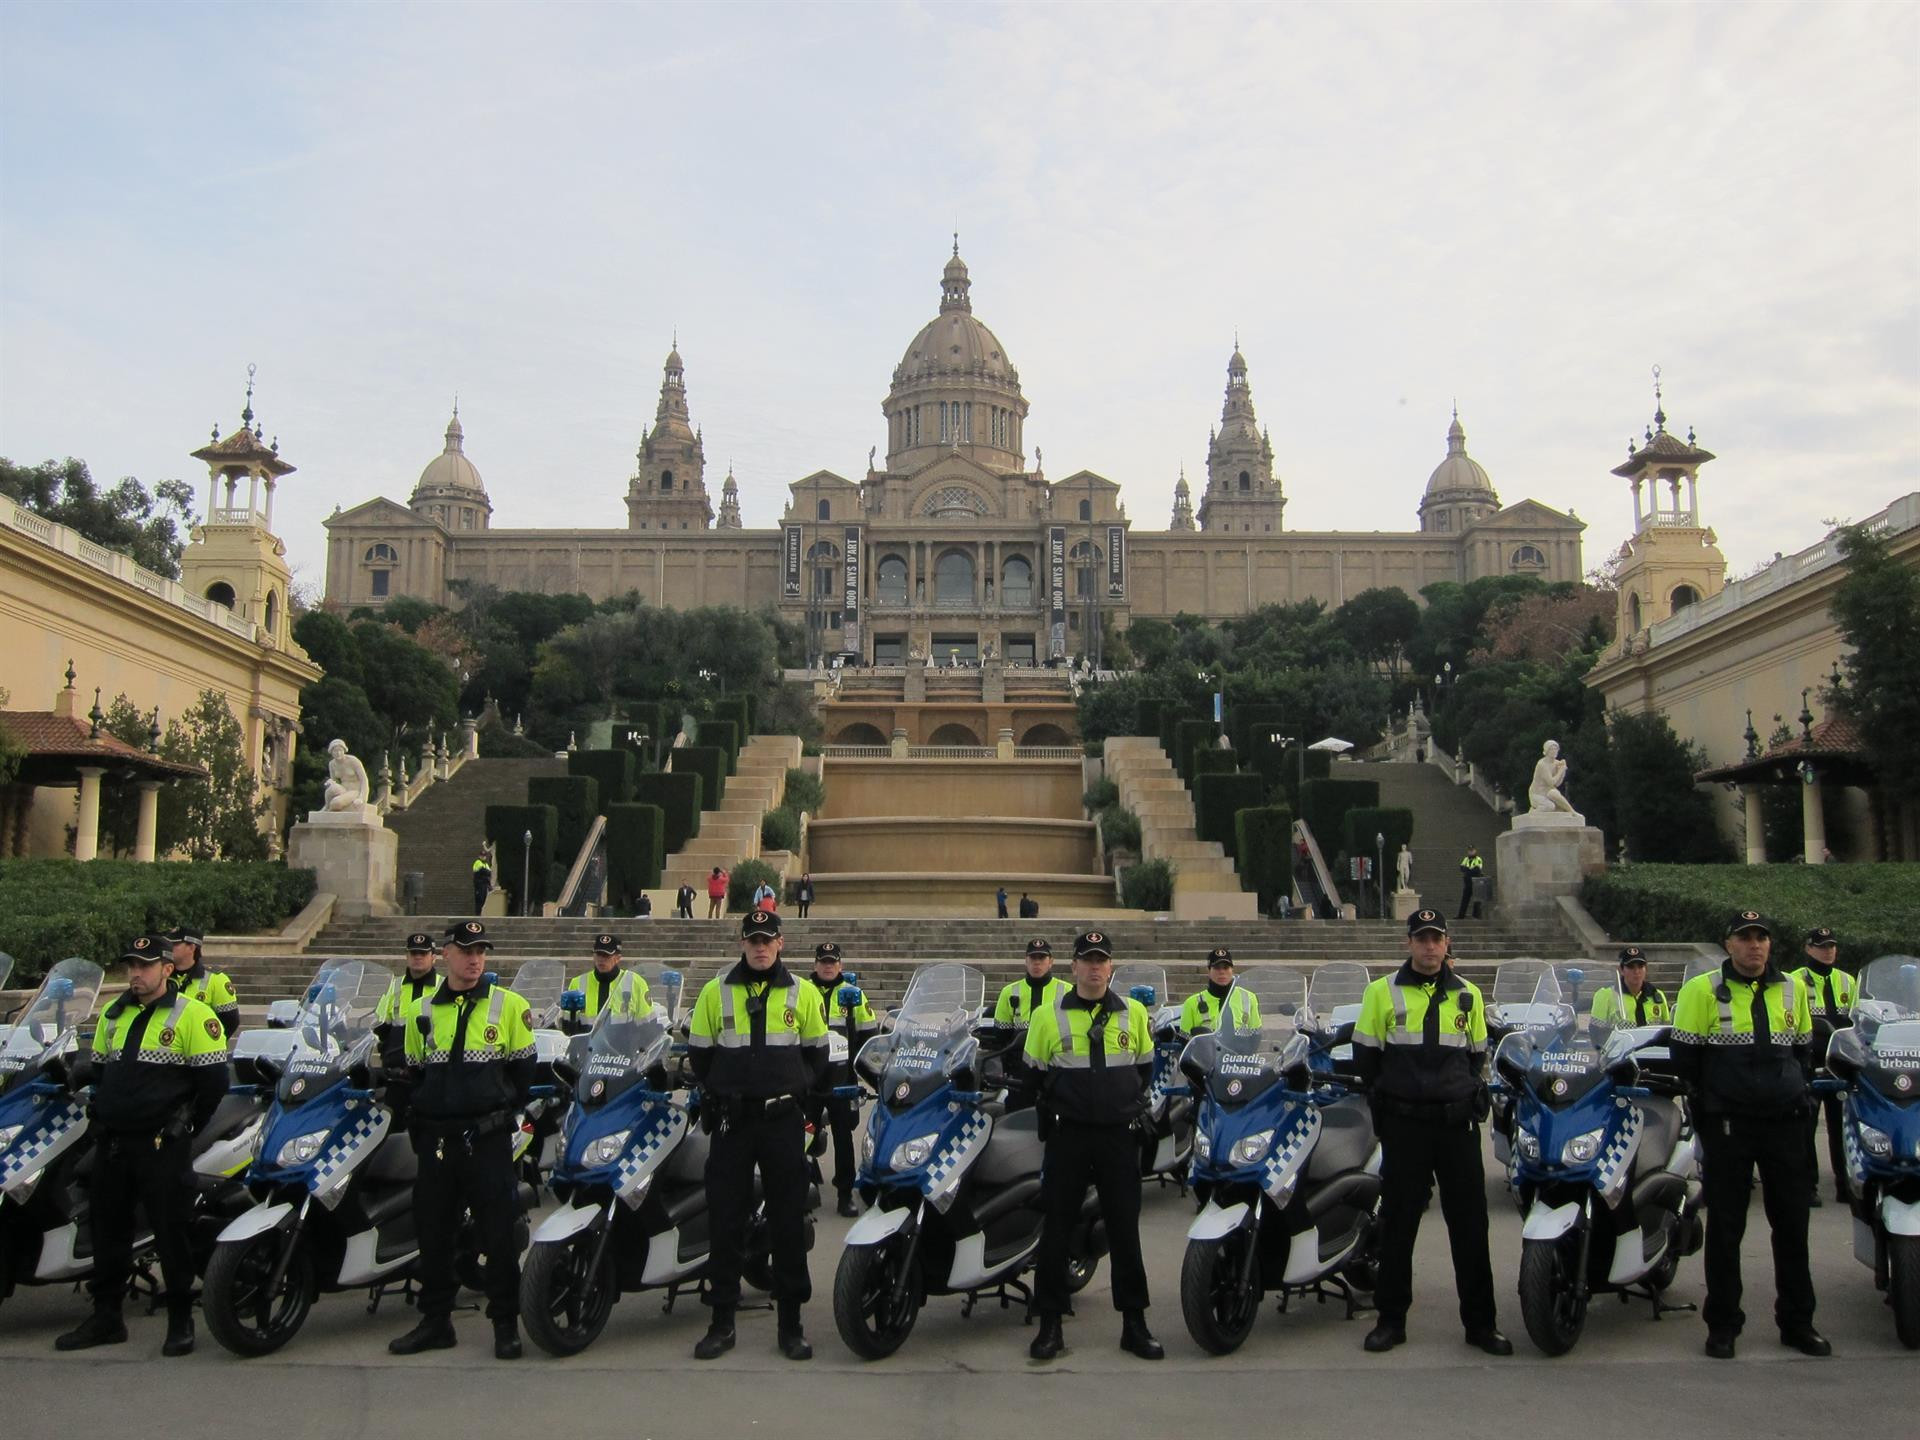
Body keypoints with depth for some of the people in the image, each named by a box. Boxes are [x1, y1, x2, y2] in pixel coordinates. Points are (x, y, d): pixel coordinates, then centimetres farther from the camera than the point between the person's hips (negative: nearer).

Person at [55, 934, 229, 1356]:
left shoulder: (193, 1015, -10)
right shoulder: (113, 1014, 12)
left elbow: (214, 1080, -11)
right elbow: (99, 1068, 24)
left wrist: (187, 1126, -4)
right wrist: (102, 1111, 14)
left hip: (162, 1146, -7)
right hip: (112, 1142, 7)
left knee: (172, 1233, -1)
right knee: (108, 1230, 14)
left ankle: (181, 1320, 10)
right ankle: (105, 1316, 27)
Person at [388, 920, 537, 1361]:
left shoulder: (509, 1005, -1)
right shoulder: (424, 1011, 11)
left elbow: (522, 1072, 4)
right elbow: (413, 1073, 19)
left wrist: (505, 1113, 1)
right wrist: (417, 1127, 12)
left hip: (487, 1138, -4)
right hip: (436, 1138, 4)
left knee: (498, 1234, 0)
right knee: (433, 1234, 11)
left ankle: (506, 1324, 11)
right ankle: (435, 1321, 24)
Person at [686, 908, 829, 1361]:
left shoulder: (803, 993, 4)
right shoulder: (716, 992, 4)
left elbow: (816, 1054, 11)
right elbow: (699, 1053, 9)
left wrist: (796, 1091, 2)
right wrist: (719, 1093, 1)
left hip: (783, 1120, 0)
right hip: (731, 1120, 0)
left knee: (789, 1221, 3)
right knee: (725, 1221, 4)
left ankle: (791, 1323, 13)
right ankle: (722, 1321, 15)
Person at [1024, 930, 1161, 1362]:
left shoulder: (1134, 1013, 5)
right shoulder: (1048, 1014, -1)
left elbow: (1146, 1068, 18)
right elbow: (1033, 1074, 8)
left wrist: (1133, 1106, 10)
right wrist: (1049, 1113, 4)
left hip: (1119, 1136, 2)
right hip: (1067, 1136, -1)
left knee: (1125, 1230, 6)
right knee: (1056, 1229, 3)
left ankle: (1134, 1324, 17)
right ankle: (1050, 1323, 14)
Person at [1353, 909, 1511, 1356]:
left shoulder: (1468, 996, 10)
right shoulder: (1382, 992, 2)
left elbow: (1477, 1055, 19)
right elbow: (1365, 1056, 6)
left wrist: (1474, 1097, 7)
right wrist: (1385, 1100, 1)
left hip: (1458, 1123, 2)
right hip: (1404, 1125, -2)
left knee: (1470, 1224, 5)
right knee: (1398, 1223, 5)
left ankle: (1480, 1321, 16)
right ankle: (1391, 1318, 15)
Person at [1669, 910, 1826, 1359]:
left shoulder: (1792, 988, 8)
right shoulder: (1703, 990, -6)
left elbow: (1804, 1049, 19)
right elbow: (1684, 1055, -3)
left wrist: (1795, 1093, 9)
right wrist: (1708, 1101, -1)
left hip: (1785, 1122, 4)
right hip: (1728, 1126, -4)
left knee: (1792, 1225, 11)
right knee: (1725, 1228, 4)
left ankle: (1797, 1322, 24)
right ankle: (1722, 1325, 14)